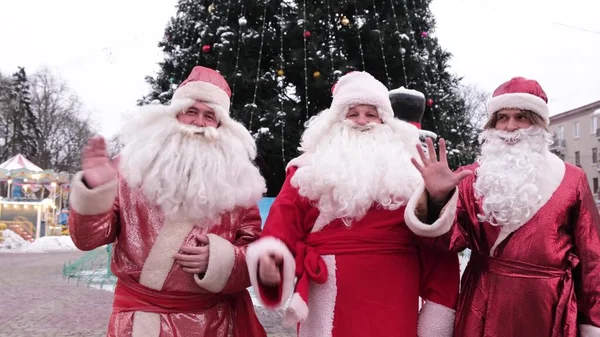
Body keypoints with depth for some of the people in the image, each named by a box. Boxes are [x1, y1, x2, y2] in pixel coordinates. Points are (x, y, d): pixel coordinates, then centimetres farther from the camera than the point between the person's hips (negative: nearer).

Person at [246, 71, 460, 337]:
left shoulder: (408, 169, 11)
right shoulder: (310, 168, 10)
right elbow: (285, 219, -2)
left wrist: (440, 301, -2)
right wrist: (270, 257, -23)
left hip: (393, 300, 1)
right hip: (330, 300, -1)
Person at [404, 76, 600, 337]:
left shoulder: (572, 180, 3)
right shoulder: (472, 177, 2)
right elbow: (452, 239, -8)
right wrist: (439, 198, -26)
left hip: (549, 309, 0)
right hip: (485, 307, 0)